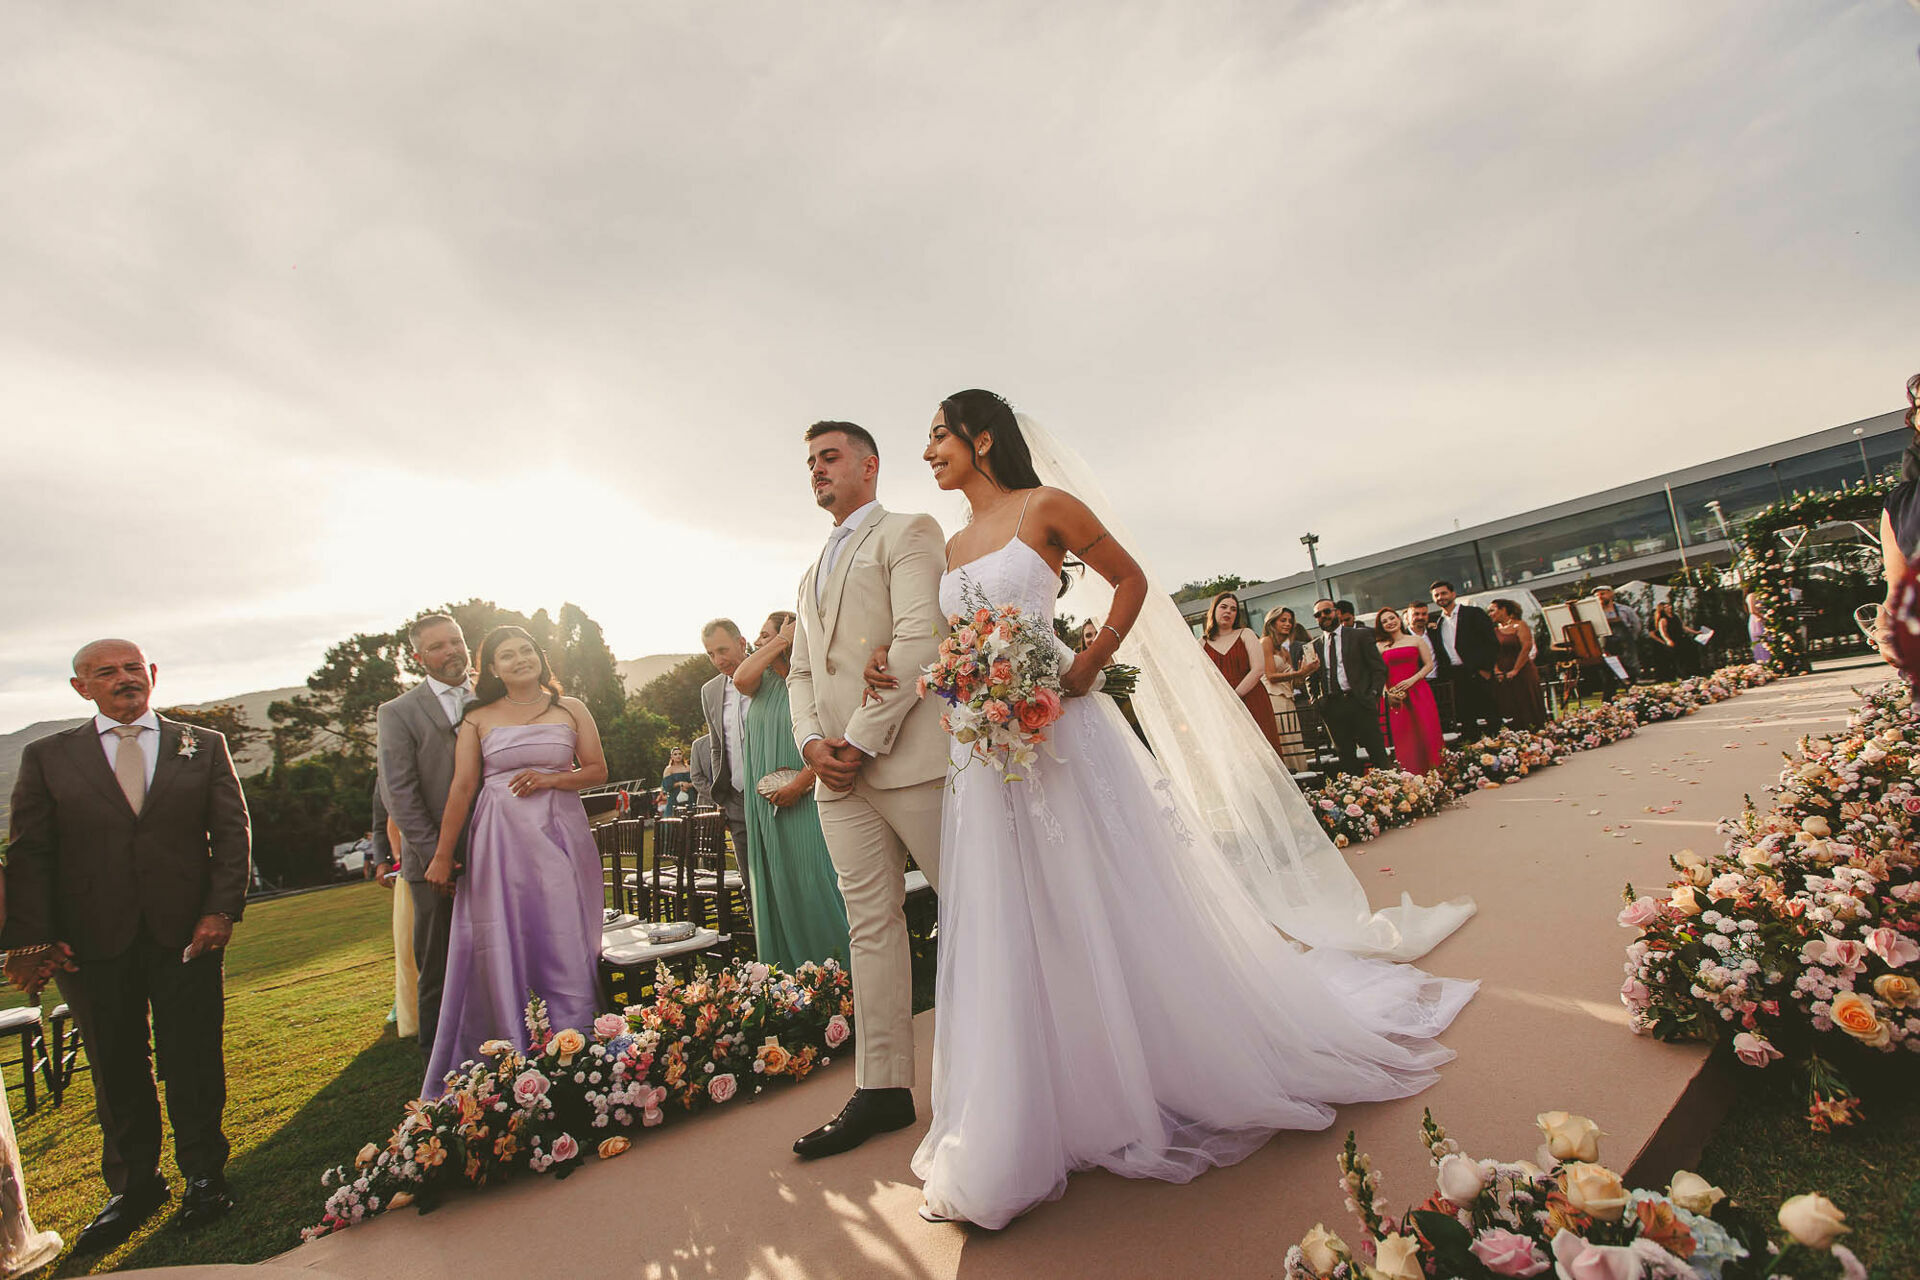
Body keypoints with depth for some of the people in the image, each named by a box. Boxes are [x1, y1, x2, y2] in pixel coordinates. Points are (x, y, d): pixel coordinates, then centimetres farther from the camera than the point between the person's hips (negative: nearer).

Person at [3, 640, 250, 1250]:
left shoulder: (204, 745, 6)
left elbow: (233, 831, 3)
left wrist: (222, 909, -8)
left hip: (187, 931, 0)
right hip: (92, 939, 1)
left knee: (193, 1060, 7)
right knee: (116, 1067, 12)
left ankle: (204, 1174, 24)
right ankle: (133, 1185, 29)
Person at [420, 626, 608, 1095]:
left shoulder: (571, 709, 8)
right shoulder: (478, 719, 7)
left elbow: (597, 770, 7)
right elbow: (462, 786, 1)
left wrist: (550, 778, -10)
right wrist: (442, 855, -2)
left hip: (560, 835, 0)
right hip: (499, 841, 0)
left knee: (565, 945, 1)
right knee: (501, 949, 2)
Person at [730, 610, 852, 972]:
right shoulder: (765, 681, 10)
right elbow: (741, 678, -13)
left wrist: (800, 783, -20)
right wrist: (780, 641, -8)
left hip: (805, 802, -6)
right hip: (764, 804, 6)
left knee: (813, 881, -3)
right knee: (778, 885, 10)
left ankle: (836, 966, 10)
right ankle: (789, 975, 19)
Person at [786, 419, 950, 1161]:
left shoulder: (907, 534, 2)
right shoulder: (811, 577, 27)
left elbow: (920, 639, -12)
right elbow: (800, 672, 21)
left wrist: (863, 739, -16)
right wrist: (810, 740, 1)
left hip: (908, 755, -7)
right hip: (836, 774, 7)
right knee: (871, 924, 9)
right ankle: (882, 1088, 17)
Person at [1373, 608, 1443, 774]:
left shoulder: (1416, 640, 9)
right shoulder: (1380, 646, 9)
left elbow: (1429, 664, 4)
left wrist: (1412, 680, -10)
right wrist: (1386, 692, -10)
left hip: (1418, 691, 0)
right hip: (1395, 697, 0)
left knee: (1426, 732, -4)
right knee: (1404, 738, -1)